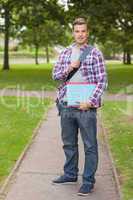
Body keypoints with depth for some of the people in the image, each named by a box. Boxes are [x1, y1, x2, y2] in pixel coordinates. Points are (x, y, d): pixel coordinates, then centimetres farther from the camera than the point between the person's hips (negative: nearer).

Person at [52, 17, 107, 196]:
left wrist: (91, 101, -16)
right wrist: (69, 68, -10)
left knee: (90, 146, 2)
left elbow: (102, 81, -7)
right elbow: (55, 75, 9)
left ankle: (88, 181, 14)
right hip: (66, 106, 5)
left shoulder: (95, 53, -3)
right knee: (69, 143, 17)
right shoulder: (65, 53, 11)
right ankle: (70, 174, 33)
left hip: (86, 107, -5)